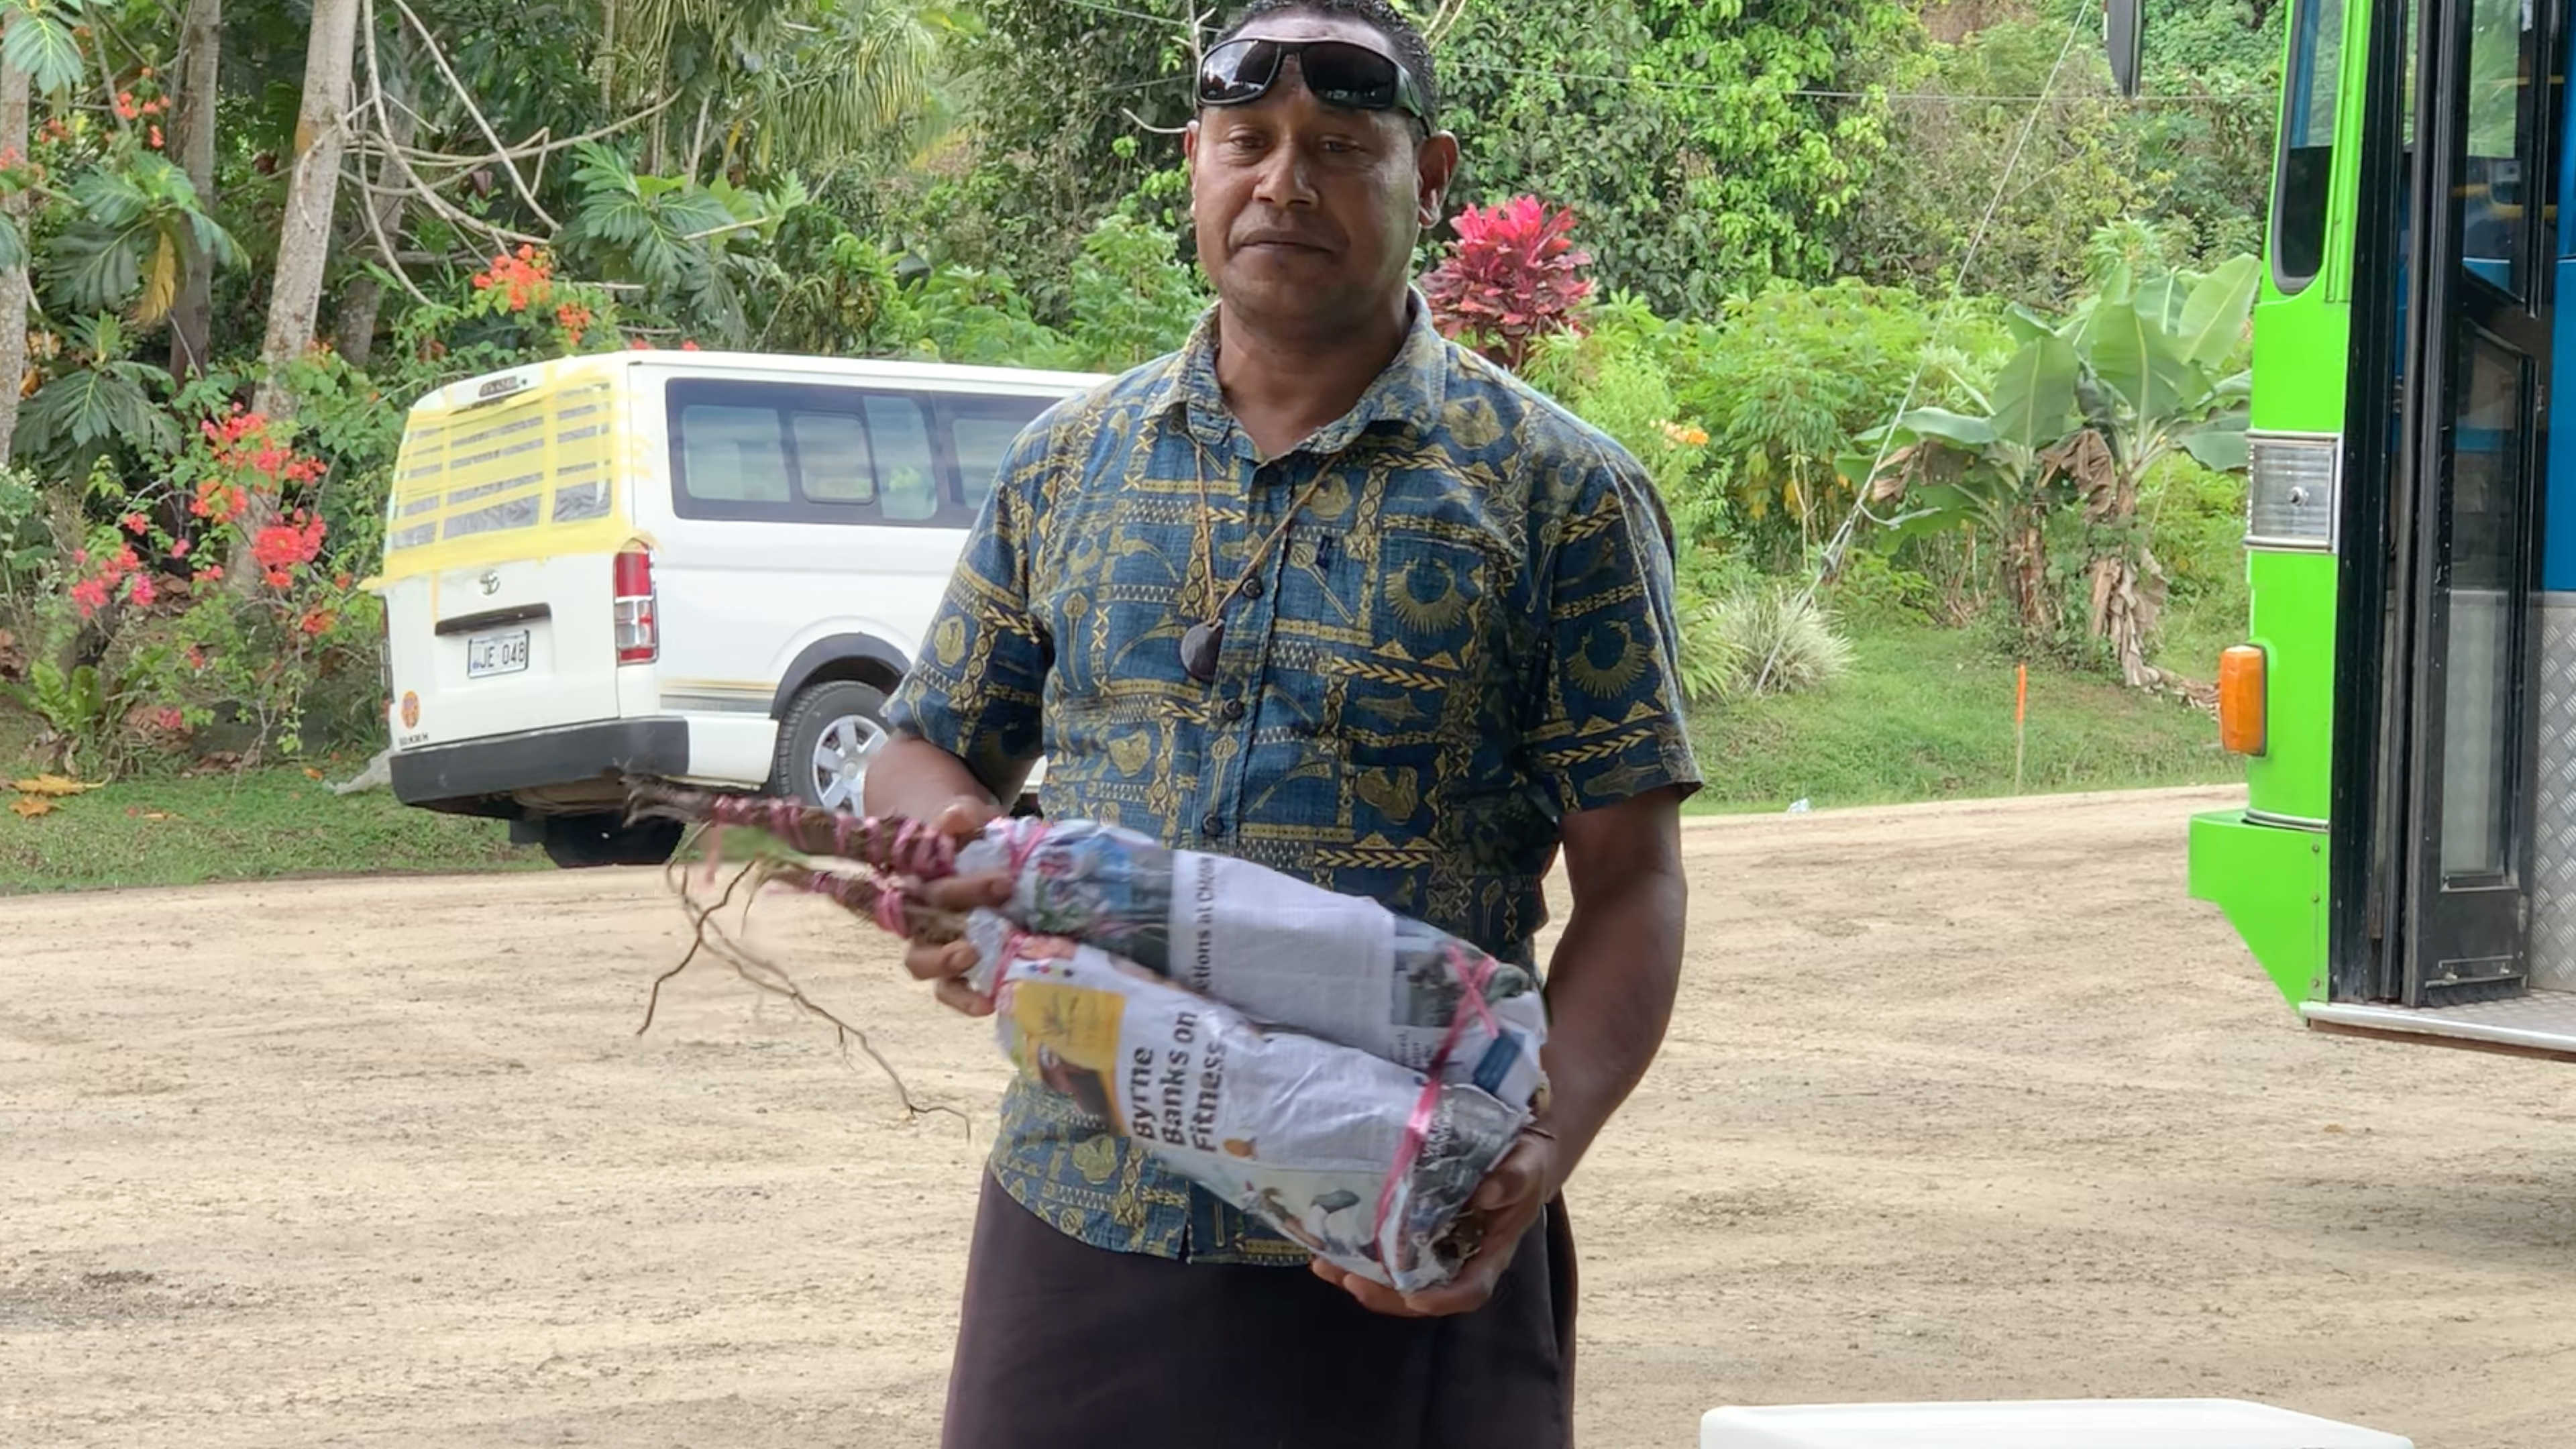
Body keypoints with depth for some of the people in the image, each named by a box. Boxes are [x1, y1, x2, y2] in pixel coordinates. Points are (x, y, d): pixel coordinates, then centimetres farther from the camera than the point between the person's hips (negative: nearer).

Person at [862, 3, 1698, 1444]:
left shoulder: (1558, 491, -1)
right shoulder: (1071, 462, 11)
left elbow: (1630, 881, -5)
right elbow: (925, 754, 17)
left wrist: (1545, 1148, -20)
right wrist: (960, 868, -7)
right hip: (1078, 1212, 3)